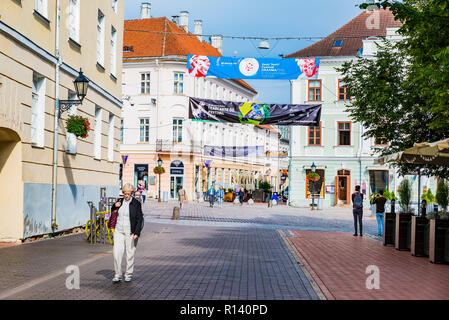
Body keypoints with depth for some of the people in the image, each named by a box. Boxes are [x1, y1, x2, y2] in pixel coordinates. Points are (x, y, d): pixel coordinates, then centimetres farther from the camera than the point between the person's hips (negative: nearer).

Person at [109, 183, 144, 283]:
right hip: (119, 231, 3)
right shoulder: (120, 201, 9)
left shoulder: (136, 203, -5)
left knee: (130, 253, 4)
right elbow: (113, 213, 22)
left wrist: (137, 233, -13)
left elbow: (139, 219, -5)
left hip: (130, 232, -3)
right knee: (116, 252, -5)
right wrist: (115, 206, 0)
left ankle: (128, 274, 19)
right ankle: (117, 275, 5)